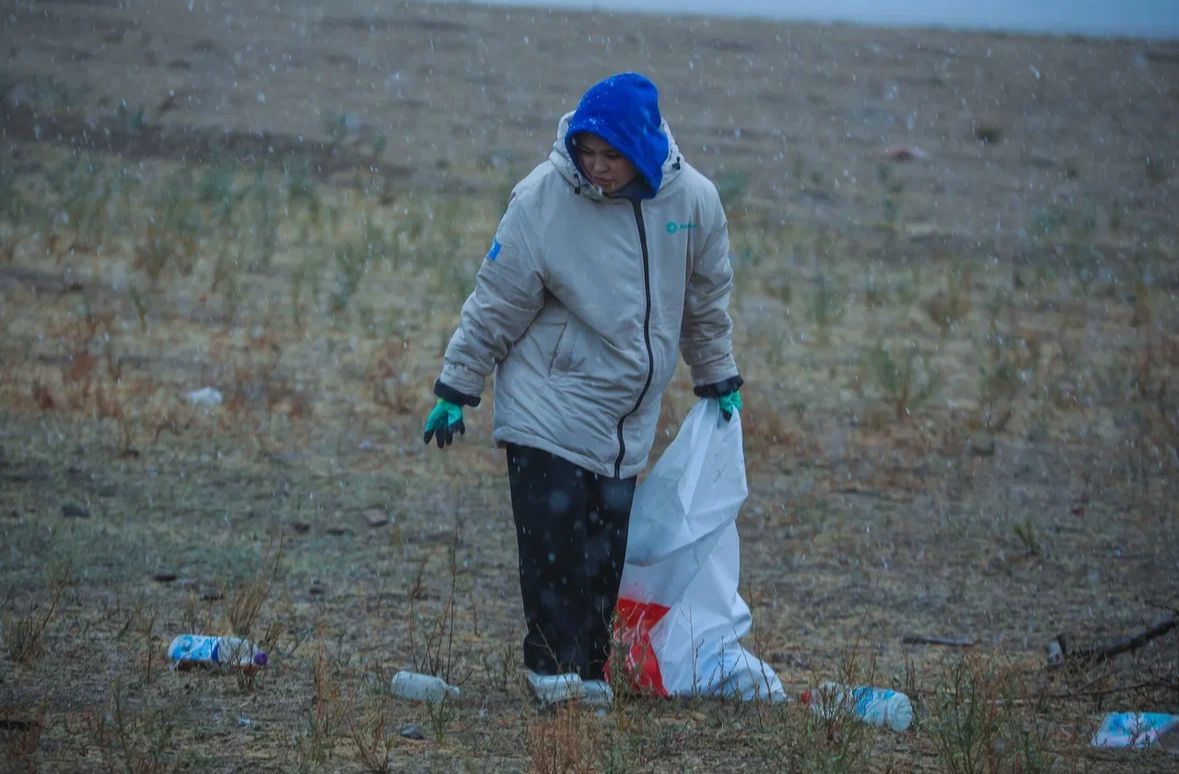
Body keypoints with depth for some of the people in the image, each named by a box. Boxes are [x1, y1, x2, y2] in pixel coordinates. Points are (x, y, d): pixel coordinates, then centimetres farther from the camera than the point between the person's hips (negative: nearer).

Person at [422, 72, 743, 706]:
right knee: (553, 537, -12)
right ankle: (555, 664, -4)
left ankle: (589, 667, 13)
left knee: (606, 545, 5)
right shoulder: (542, 199, -14)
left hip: (628, 418, 3)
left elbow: (706, 299, 13)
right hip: (549, 407, -3)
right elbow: (496, 304, -6)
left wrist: (718, 381, 21)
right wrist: (456, 391, -3)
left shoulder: (693, 200, -4)